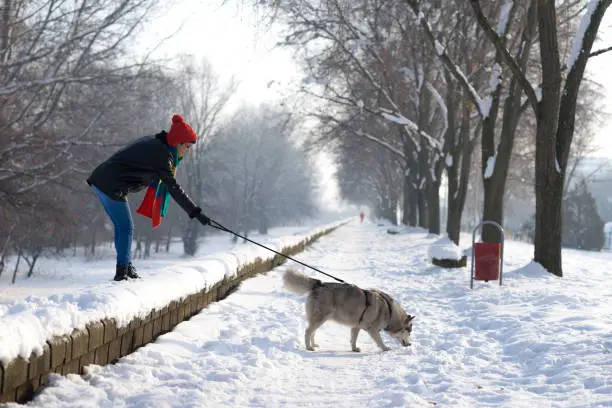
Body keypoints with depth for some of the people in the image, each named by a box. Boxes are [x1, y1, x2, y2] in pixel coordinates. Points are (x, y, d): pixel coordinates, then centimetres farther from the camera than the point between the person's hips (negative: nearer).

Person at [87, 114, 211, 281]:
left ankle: (127, 268, 23)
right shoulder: (162, 154, -17)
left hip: (100, 179, 10)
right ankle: (122, 272, 0)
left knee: (122, 226, 16)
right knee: (126, 227, -3)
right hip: (111, 186, -10)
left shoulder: (153, 142, 12)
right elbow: (173, 187, -19)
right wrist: (195, 212, -19)